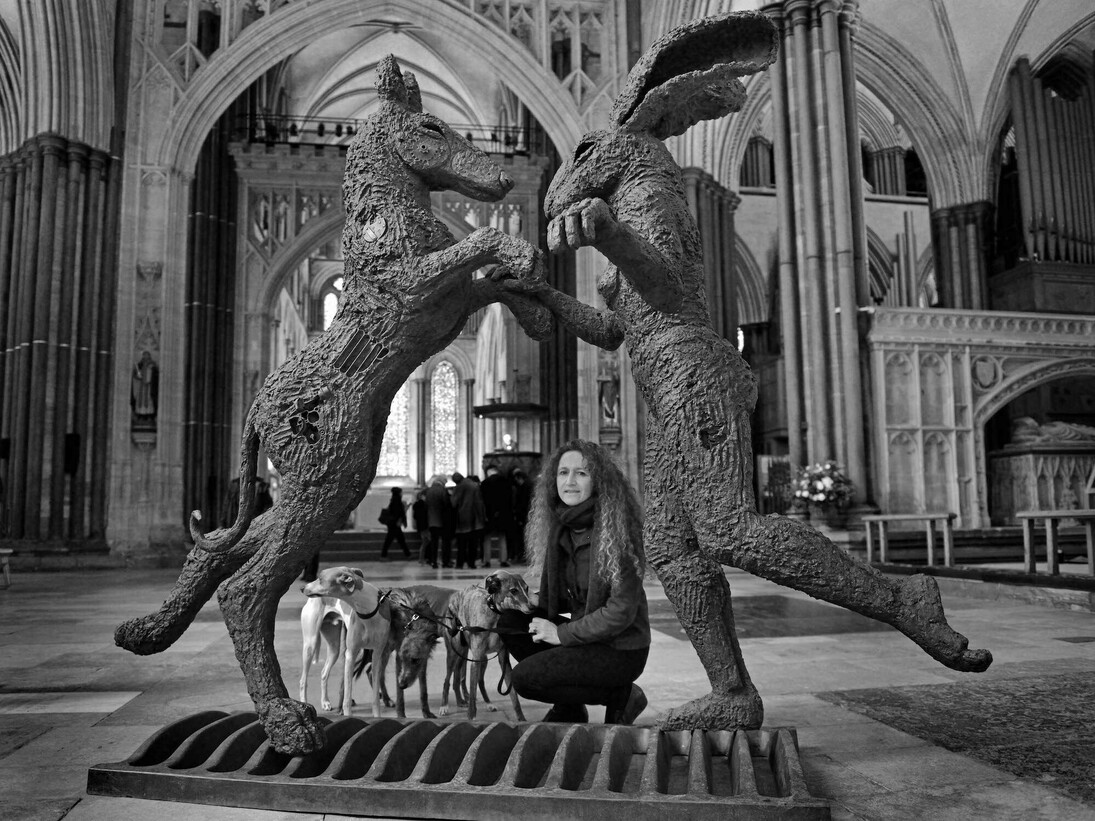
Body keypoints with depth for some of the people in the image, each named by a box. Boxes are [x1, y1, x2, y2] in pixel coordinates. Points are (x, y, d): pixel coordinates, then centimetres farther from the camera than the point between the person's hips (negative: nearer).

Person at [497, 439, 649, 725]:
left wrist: (562, 633, -16)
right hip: (586, 636, 8)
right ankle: (567, 710, 8)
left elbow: (621, 611, -22)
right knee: (510, 621, -5)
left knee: (524, 677, -16)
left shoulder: (614, 531, -20)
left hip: (621, 650, -8)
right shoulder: (561, 529, 3)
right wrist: (535, 600, -5)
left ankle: (620, 696, 0)